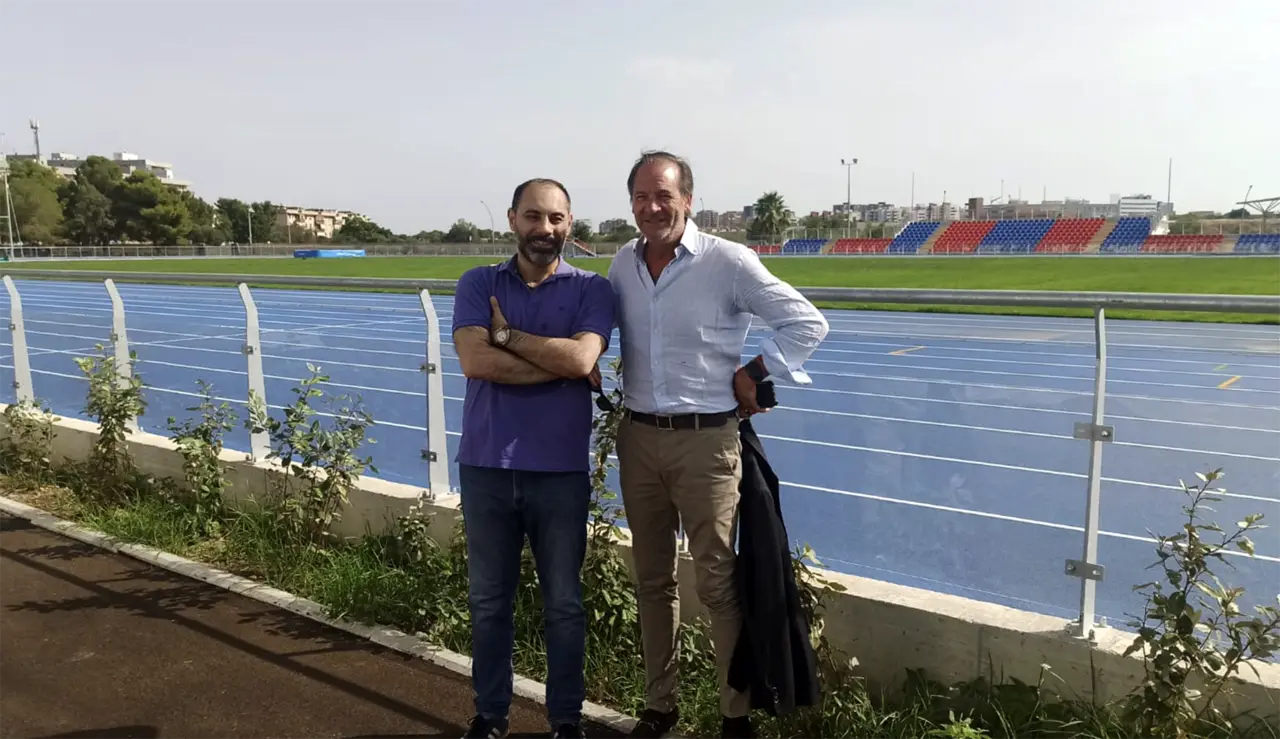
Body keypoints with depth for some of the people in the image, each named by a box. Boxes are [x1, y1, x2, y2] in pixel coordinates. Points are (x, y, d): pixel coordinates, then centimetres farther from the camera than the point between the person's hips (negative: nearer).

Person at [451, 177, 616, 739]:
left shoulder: (591, 289, 0)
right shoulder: (478, 284, 3)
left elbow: (582, 357, -18)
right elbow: (475, 361, -14)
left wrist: (506, 335, -10)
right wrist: (565, 367, -14)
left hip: (561, 470, -1)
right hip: (486, 466, 2)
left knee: (563, 604, 11)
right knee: (488, 600, 14)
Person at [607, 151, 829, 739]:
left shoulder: (728, 261, -9)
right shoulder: (622, 264, 7)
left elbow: (807, 323, -5)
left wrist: (754, 374, -7)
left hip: (705, 440, -5)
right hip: (638, 437, 5)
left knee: (717, 584, 1)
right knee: (652, 580, 14)